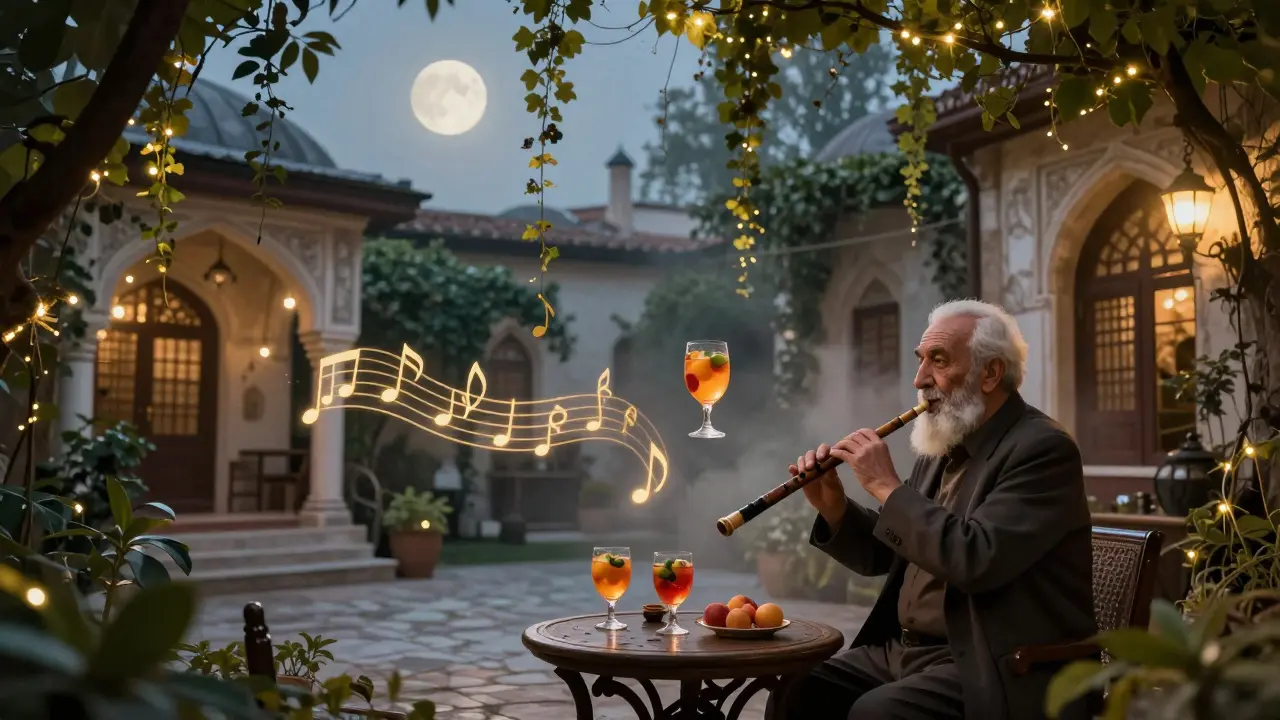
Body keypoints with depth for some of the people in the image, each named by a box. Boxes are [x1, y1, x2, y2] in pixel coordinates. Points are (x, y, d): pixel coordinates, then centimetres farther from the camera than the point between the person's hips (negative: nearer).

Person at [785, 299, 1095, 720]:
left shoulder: (1043, 448, -13)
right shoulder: (943, 448, 11)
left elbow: (976, 561, -27)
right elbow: (884, 555, 17)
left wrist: (888, 487, -20)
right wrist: (834, 507, -2)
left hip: (989, 671, -7)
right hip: (904, 650, 8)